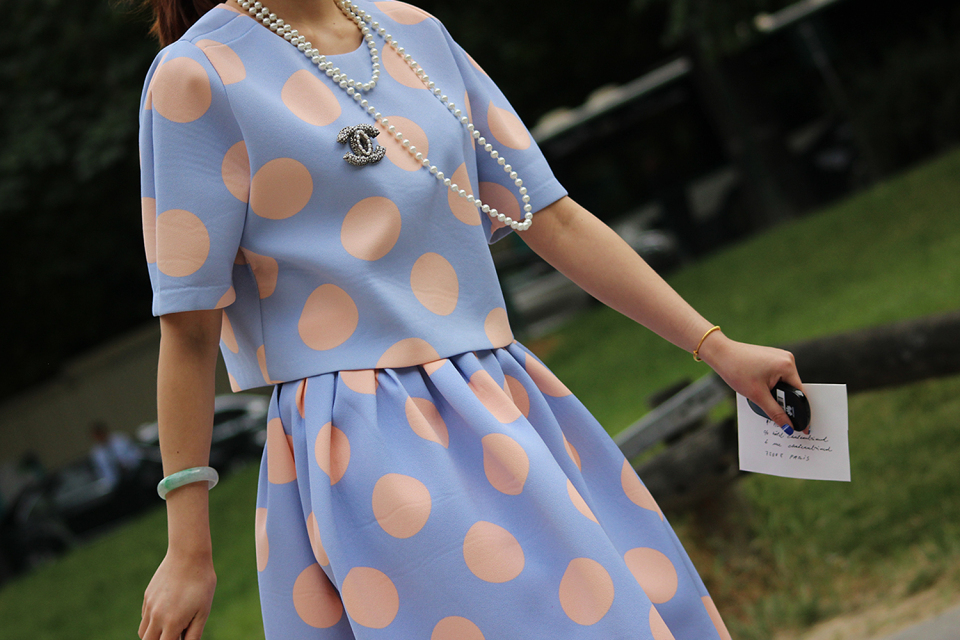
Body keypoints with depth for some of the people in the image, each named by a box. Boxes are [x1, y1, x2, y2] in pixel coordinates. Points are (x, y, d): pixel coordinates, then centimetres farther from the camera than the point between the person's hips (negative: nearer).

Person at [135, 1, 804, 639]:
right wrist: (189, 552, -7)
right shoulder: (197, 76, -6)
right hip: (371, 455, -7)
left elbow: (554, 219, 14)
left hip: (508, 416, 7)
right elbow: (189, 329, -7)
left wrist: (717, 346, 11)